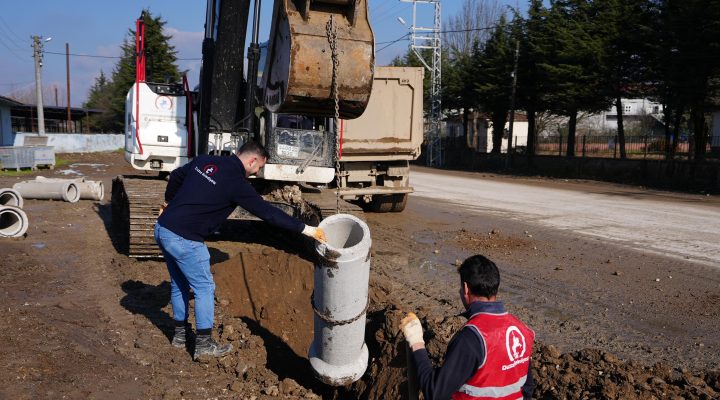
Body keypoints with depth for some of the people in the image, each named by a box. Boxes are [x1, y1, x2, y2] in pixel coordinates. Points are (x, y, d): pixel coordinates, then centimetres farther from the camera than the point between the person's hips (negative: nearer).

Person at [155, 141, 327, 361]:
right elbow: (268, 212, -15)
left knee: (179, 284, 21)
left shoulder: (205, 161, 7)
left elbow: (175, 176, 21)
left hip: (162, 229, 9)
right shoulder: (237, 183, -15)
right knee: (204, 287, 5)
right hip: (184, 240, -9)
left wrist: (169, 202, 40)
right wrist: (306, 229, -11)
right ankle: (204, 345, 12)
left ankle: (180, 333, 34)